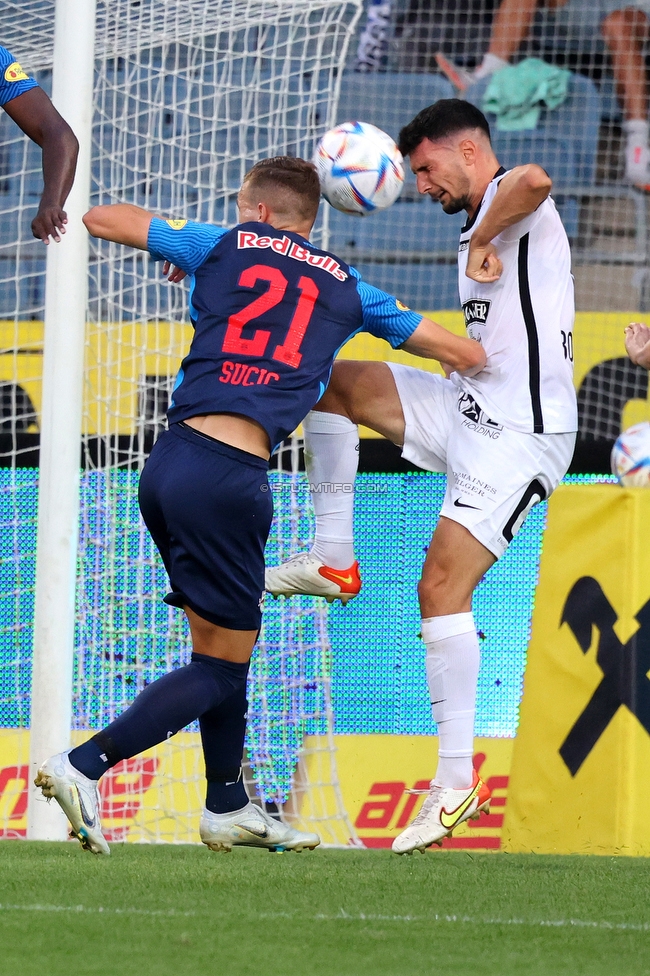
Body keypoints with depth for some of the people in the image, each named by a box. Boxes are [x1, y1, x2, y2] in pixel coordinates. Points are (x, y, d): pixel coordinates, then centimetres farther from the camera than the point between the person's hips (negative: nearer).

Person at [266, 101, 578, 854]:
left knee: (442, 585, -18)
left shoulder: (512, 203, -11)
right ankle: (333, 558, 12)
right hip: (468, 410, 10)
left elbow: (535, 179, -37)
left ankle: (456, 782, -18)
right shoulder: (476, 227, 18)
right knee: (329, 379, 11)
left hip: (519, 436, -10)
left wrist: (482, 241, -25)